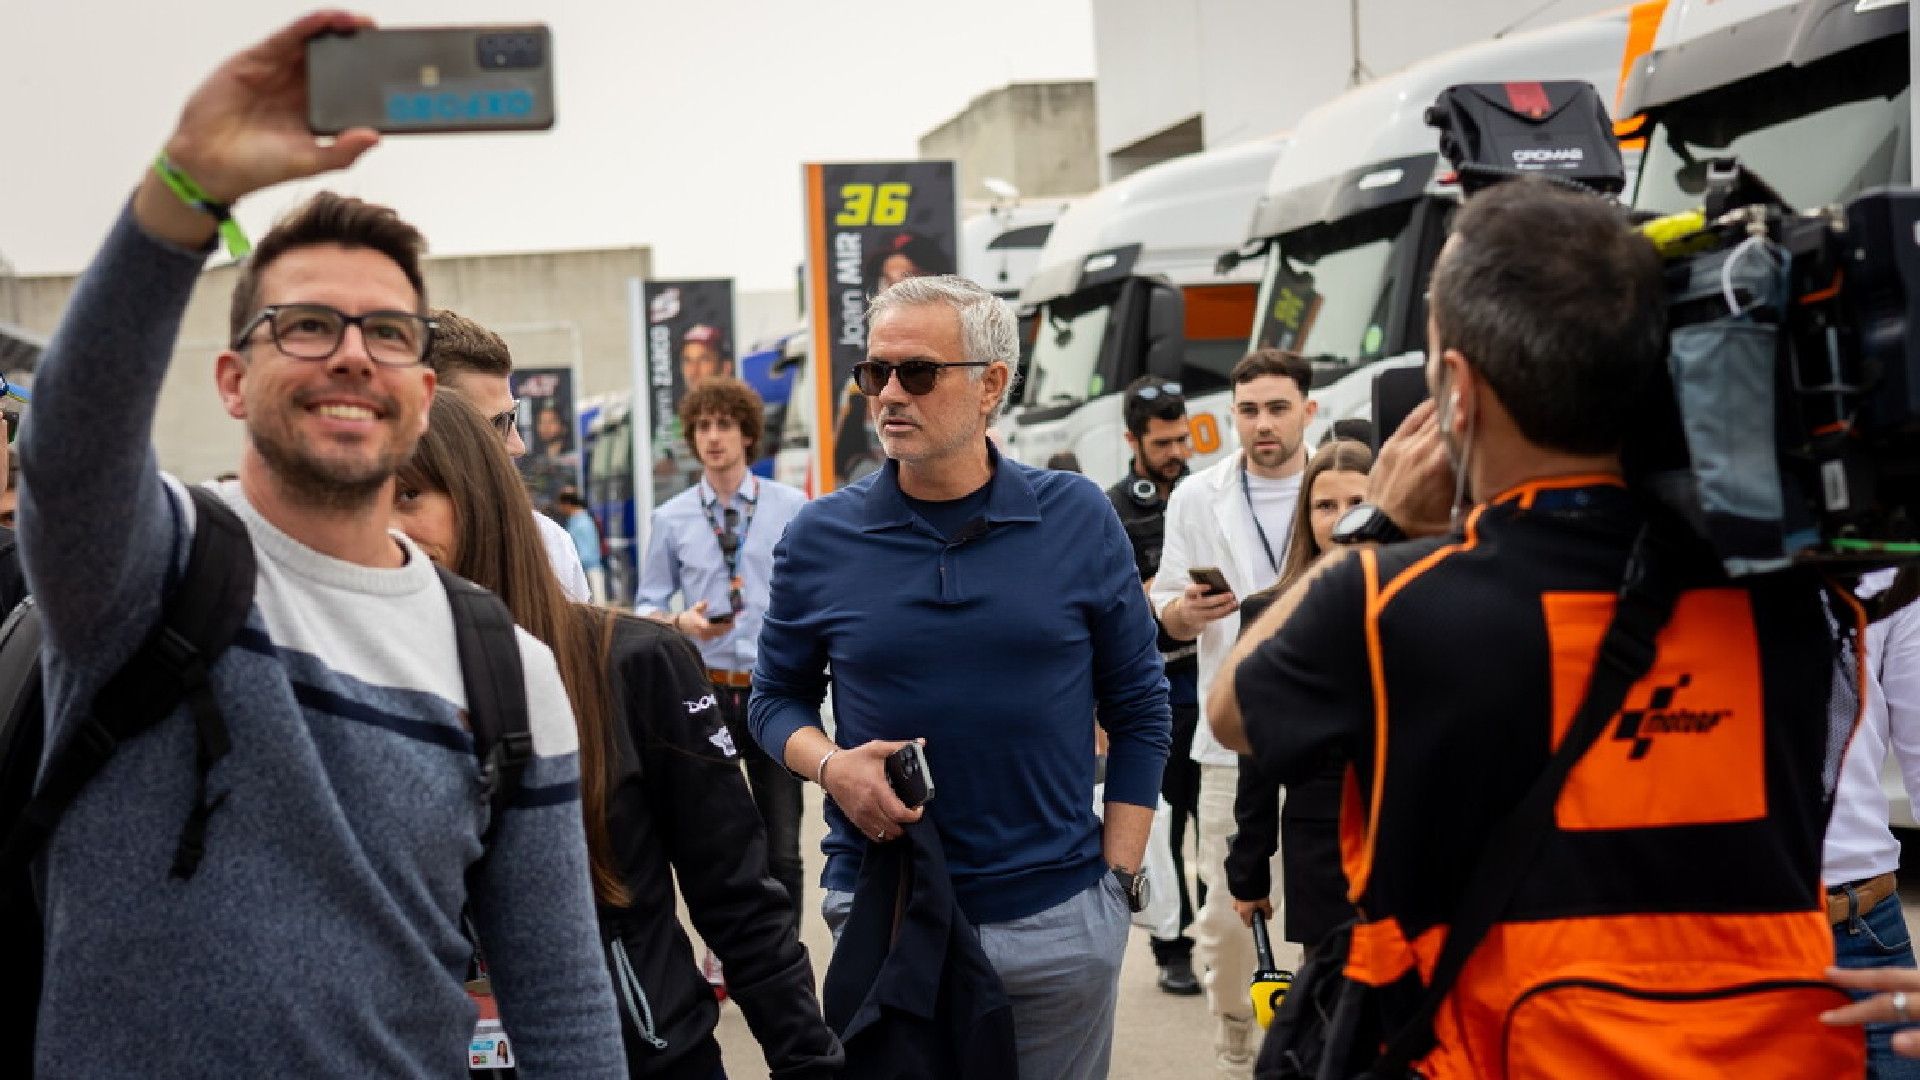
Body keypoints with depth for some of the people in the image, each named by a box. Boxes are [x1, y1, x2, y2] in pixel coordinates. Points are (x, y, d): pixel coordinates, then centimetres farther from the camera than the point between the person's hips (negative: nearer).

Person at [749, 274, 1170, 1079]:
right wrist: (830, 766, -12)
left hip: (1057, 918, 0)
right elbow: (776, 697, 10)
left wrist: (1118, 876, -1)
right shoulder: (821, 538, -1)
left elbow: (1139, 710, 4)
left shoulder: (1077, 520, -2)